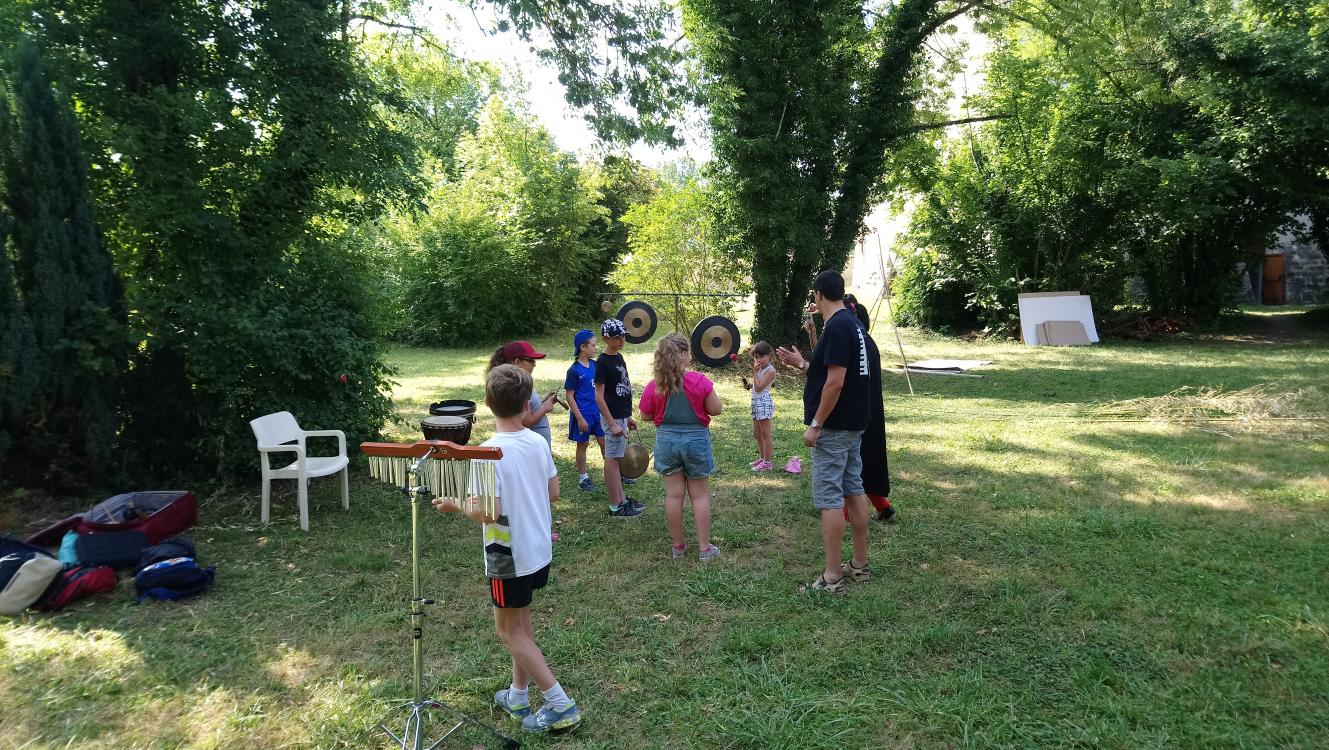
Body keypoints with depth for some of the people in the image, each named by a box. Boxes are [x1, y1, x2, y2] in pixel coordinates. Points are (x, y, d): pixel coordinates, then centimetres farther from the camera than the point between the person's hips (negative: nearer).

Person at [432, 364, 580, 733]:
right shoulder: (538, 442, -4)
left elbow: (488, 513, -26)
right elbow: (553, 493, 5)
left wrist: (455, 505, -9)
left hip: (509, 557, -7)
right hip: (539, 549, 7)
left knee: (509, 631, 8)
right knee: (521, 621, 22)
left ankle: (561, 705, 9)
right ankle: (518, 695, 34)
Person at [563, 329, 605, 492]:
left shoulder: (595, 364, 3)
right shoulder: (574, 370, -14)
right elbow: (569, 396, -13)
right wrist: (580, 418, -16)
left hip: (598, 411, 5)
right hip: (583, 414, -5)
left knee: (604, 442, 10)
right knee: (582, 445, 8)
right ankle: (583, 479, 19)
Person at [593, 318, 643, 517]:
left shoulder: (619, 357, 10)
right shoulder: (602, 362, -16)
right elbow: (599, 396, -17)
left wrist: (628, 417, 17)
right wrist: (612, 424, -19)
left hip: (621, 416, 9)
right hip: (613, 418, -9)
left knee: (617, 458, 15)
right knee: (612, 459, -1)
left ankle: (622, 499, 25)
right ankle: (615, 506, 6)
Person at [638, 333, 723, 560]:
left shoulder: (654, 386, -7)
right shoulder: (700, 381, -14)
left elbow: (645, 416, 3)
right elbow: (715, 410, -8)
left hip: (666, 440, 2)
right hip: (696, 439, -2)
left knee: (673, 495, 10)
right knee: (700, 495, 9)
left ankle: (678, 546, 19)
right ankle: (704, 547, 13)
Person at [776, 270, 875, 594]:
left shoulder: (837, 327, -18)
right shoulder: (854, 324, 12)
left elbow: (835, 381, -24)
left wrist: (815, 424, -19)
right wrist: (802, 363, 21)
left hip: (833, 427, -10)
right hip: (854, 424, 10)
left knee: (829, 498, -6)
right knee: (854, 490, 15)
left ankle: (831, 578, -2)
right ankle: (859, 564, 25)